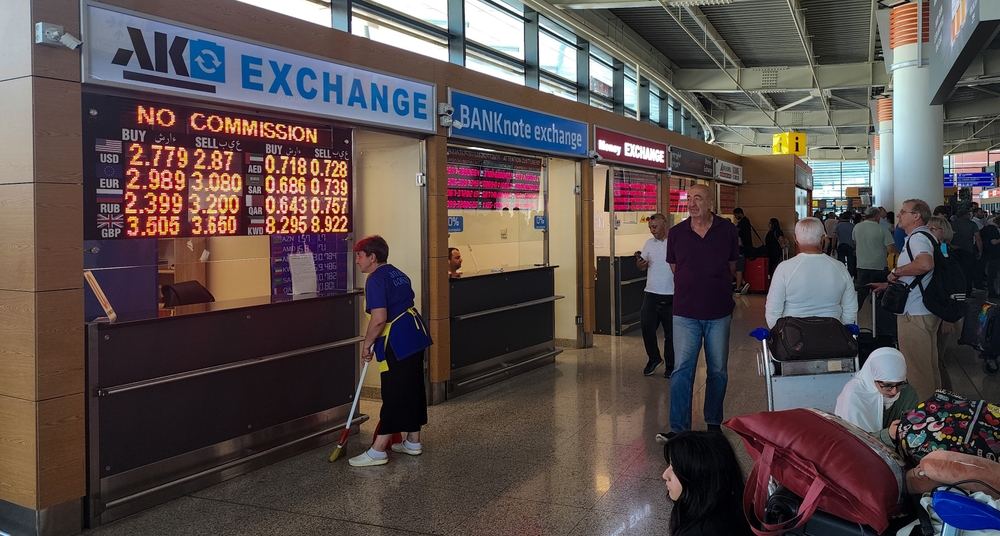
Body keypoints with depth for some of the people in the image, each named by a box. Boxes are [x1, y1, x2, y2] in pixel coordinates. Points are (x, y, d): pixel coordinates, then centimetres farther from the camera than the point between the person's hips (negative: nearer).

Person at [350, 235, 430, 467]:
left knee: (393, 394, -4)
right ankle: (413, 442, 26)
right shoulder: (398, 274, 15)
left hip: (396, 344, -9)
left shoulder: (376, 279, -14)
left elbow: (379, 319, -24)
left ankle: (378, 451, 4)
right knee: (413, 388, 15)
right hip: (415, 336, 9)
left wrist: (367, 344, -10)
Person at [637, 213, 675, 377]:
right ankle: (654, 358, 22)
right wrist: (639, 264, -11)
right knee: (646, 327, 1)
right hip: (651, 294, 4)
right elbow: (642, 267, 11)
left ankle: (670, 366, 19)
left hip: (670, 296, -4)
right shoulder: (649, 243, 9)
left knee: (671, 333, 6)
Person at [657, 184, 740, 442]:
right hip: (685, 313, -1)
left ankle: (713, 423, 26)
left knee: (718, 371, 11)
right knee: (681, 370, -6)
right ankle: (678, 428, -4)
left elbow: (732, 267, 13)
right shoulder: (676, 233, -2)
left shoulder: (727, 230, -1)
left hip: (719, 312, 1)